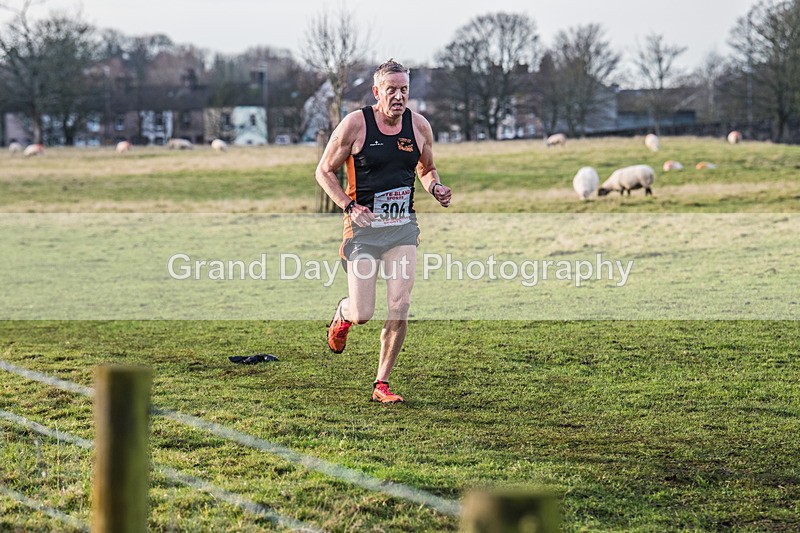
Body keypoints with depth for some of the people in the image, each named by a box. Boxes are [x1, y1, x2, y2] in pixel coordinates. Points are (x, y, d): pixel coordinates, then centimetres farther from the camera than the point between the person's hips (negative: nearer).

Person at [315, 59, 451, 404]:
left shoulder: (419, 126, 2)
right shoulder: (355, 124, -9)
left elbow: (426, 170, 20)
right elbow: (324, 171, -1)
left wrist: (435, 188, -4)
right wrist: (349, 207, -15)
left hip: (403, 227, 3)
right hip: (364, 226, -3)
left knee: (400, 306, -9)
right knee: (362, 314, -5)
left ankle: (382, 383, 6)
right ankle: (342, 314, 36)